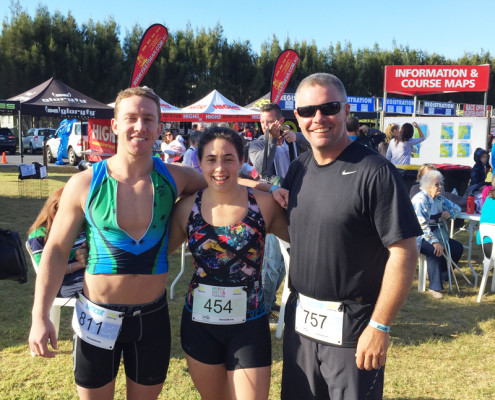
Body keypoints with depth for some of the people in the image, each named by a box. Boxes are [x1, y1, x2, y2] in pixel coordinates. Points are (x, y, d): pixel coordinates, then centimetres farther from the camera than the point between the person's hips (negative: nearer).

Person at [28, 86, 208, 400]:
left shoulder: (175, 179, -6)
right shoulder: (84, 184, -10)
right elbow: (56, 250, -3)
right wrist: (40, 318, -7)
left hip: (153, 316, 1)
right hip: (98, 317, -1)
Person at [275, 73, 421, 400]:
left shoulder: (375, 172, -15)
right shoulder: (298, 168, 5)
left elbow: (404, 252, -16)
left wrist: (380, 326, -16)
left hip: (351, 327, -6)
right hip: (300, 320, 6)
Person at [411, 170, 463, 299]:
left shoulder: (440, 198, 9)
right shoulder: (420, 200, -17)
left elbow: (457, 208, 20)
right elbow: (421, 224, -26)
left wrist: (450, 213, -6)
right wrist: (435, 242, -35)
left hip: (435, 233, 9)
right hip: (419, 237, -9)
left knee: (458, 248, -5)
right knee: (435, 251, -33)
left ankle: (442, 277, 10)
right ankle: (435, 287, -26)